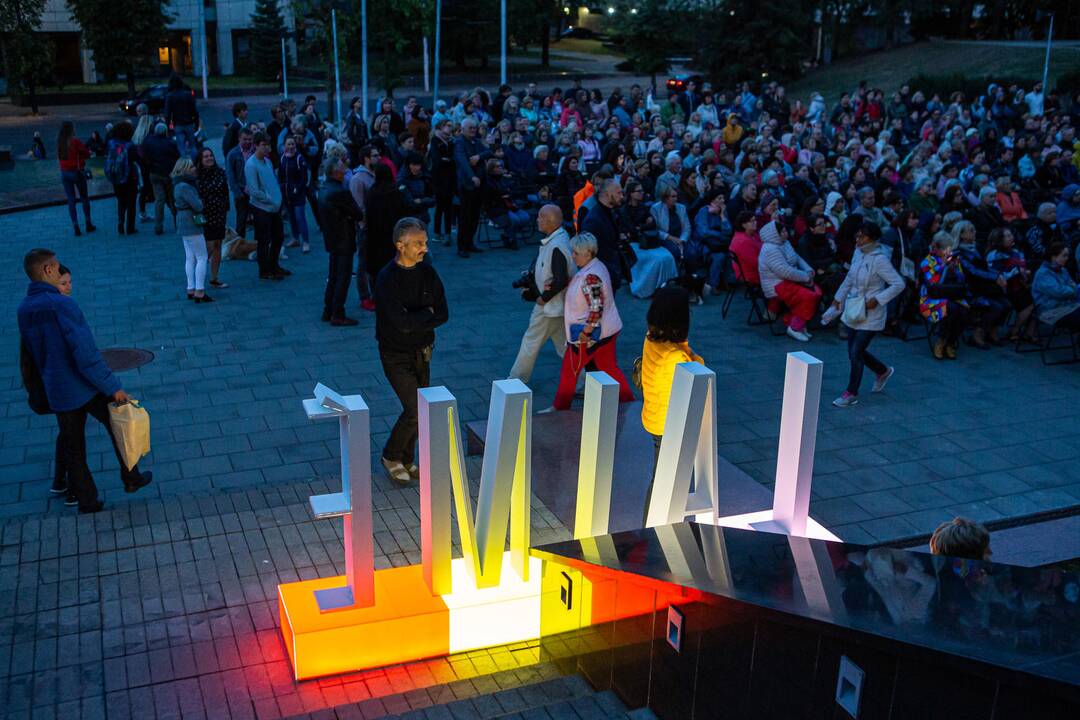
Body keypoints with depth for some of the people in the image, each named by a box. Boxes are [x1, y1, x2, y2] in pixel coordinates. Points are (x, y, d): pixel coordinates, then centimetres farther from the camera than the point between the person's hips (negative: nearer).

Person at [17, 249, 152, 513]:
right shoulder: (61, 304, -22)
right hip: (86, 387, -6)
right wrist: (113, 387, -18)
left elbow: (32, 355, 13)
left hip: (57, 392, 6)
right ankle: (131, 477, 29)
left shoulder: (23, 309, 0)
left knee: (71, 447, 15)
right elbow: (85, 354, -24)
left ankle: (86, 500, 24)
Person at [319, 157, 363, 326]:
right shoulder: (340, 192, -24)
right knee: (343, 277, 0)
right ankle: (337, 315, 4)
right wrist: (359, 217, 3)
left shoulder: (324, 189, 5)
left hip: (331, 240, 9)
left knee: (333, 276, 19)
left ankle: (328, 311, 26)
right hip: (343, 241, -9)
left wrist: (350, 217, 0)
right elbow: (358, 214, -17)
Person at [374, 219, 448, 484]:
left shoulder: (427, 272, -2)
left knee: (416, 410, 12)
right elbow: (402, 322, -29)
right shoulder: (387, 279, -21)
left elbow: (443, 314, -4)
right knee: (415, 410, -10)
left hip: (422, 352, 6)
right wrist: (427, 314, -14)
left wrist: (416, 319, -18)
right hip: (397, 355, -6)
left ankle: (406, 460, 30)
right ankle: (391, 456, 13)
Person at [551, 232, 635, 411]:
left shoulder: (591, 277, -25)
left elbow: (597, 308, -28)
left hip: (589, 335, -9)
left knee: (569, 370, 6)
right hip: (607, 330, 9)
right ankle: (628, 402, 21)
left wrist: (585, 332, -22)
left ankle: (559, 408, 19)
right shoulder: (597, 266, 5)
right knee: (610, 368, 18)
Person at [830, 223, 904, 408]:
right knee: (854, 350, 16)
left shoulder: (879, 259, -20)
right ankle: (883, 371, 41)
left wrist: (877, 299, -22)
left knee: (856, 353, -4)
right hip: (854, 311, 8)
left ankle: (851, 394, 11)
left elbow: (899, 284, -21)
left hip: (869, 315, -8)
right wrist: (839, 298, 18)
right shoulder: (858, 252, 2)